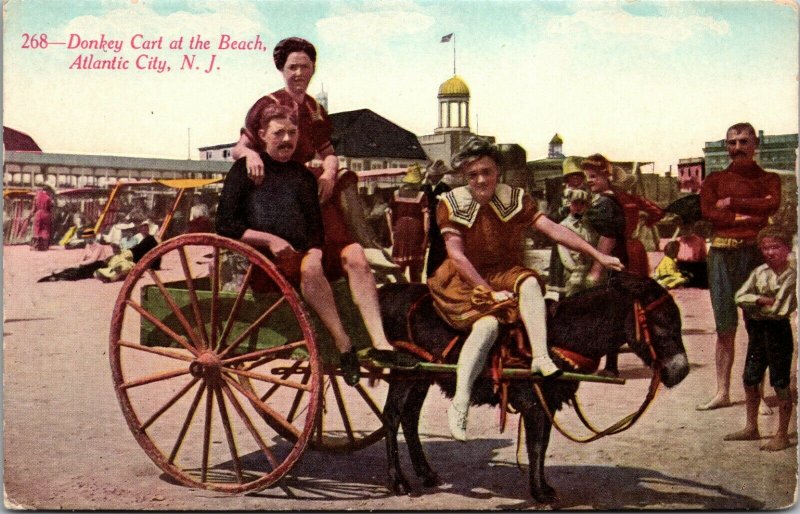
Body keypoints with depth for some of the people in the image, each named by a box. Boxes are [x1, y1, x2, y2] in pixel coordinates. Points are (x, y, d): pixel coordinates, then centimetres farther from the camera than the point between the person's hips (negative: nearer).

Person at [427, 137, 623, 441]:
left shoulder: (515, 199, -1)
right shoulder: (450, 204, -7)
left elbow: (553, 229, -8)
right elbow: (457, 256, -13)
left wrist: (598, 255, -17)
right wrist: (490, 291, -20)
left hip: (504, 273, 3)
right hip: (464, 280, -3)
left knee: (529, 283, -30)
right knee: (487, 323, -30)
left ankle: (541, 357, -37)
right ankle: (459, 405, -32)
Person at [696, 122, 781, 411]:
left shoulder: (769, 179, 16)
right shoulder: (715, 180, 18)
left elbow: (772, 204, -6)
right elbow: (708, 212, -1)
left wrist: (732, 203, -4)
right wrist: (750, 216, -7)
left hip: (757, 251, -1)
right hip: (723, 254, 1)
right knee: (724, 327, 1)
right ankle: (722, 392, 4)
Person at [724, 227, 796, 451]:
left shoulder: (793, 276, -13)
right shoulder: (759, 272, 4)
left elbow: (780, 309, -18)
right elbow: (740, 296, -4)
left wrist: (754, 306, -9)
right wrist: (762, 300, -16)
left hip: (778, 330, -7)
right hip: (757, 330, 7)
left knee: (780, 384, 0)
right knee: (750, 379, 14)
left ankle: (782, 435, 9)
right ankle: (751, 428, 29)